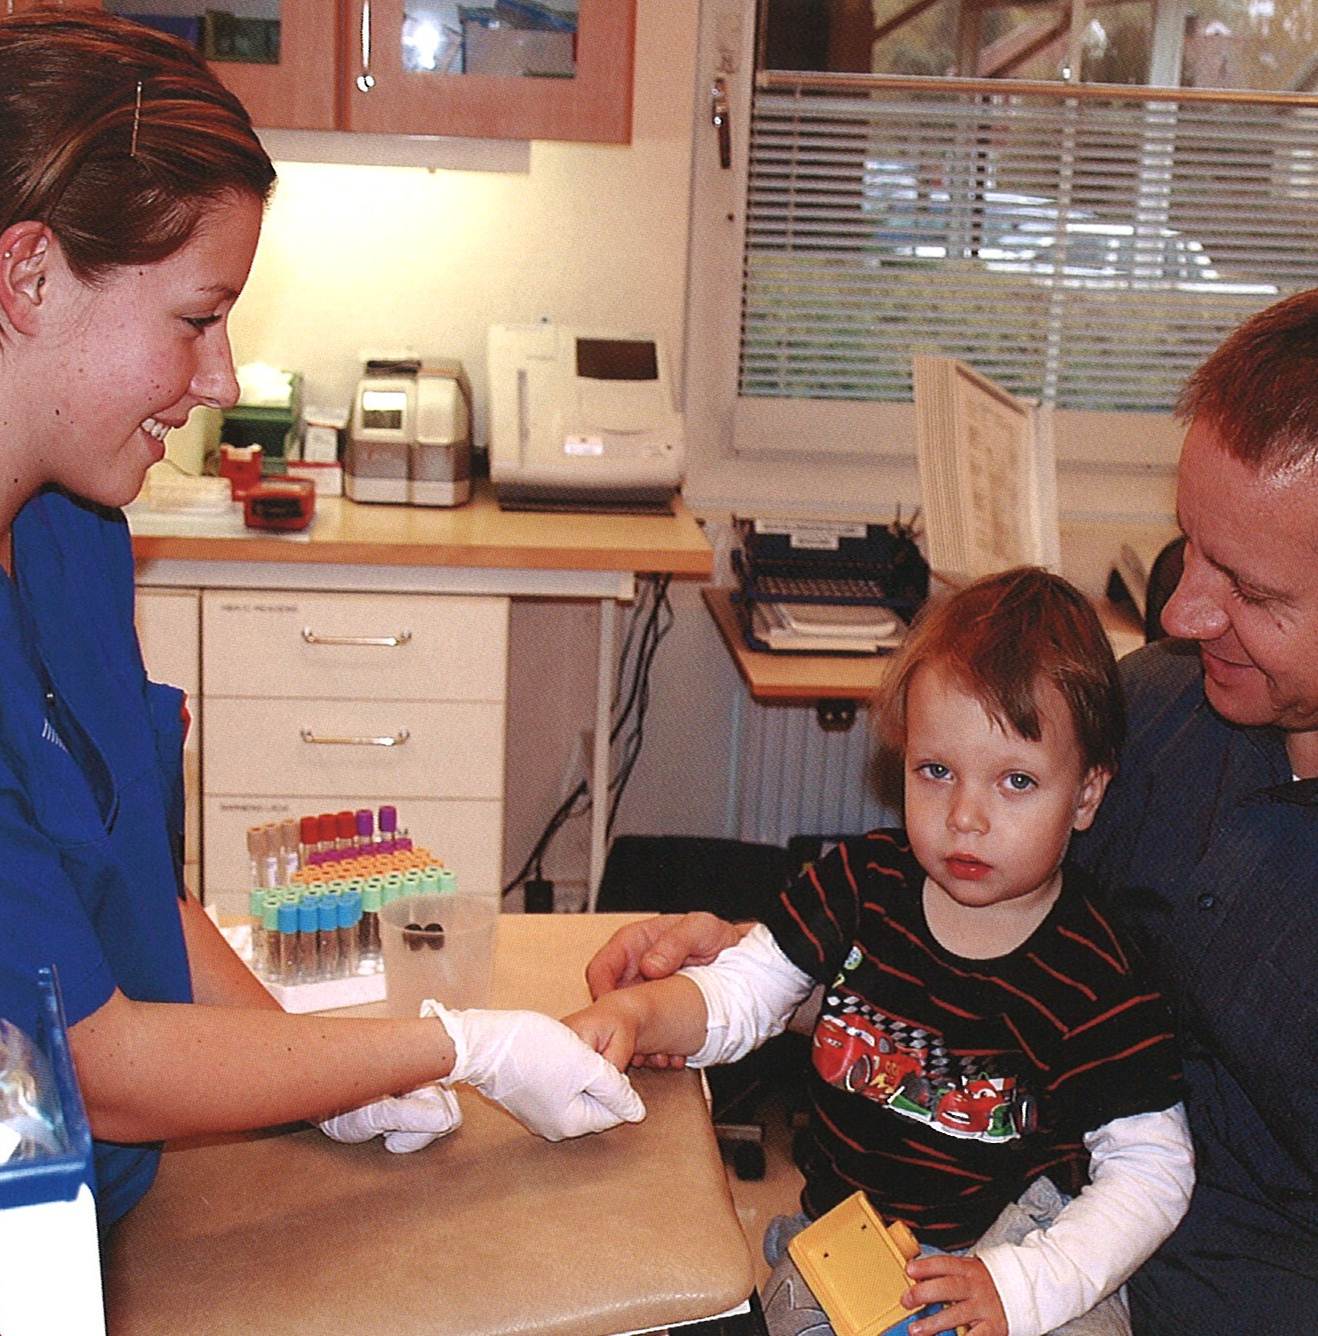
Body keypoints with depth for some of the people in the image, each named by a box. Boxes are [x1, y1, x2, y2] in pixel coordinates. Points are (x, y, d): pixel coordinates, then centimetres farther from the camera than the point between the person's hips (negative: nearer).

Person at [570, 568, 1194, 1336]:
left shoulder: (1094, 982, -16)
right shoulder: (867, 883, -4)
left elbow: (1152, 1171, -13)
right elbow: (740, 996, 1)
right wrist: (636, 1014, -20)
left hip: (1003, 1252, -3)